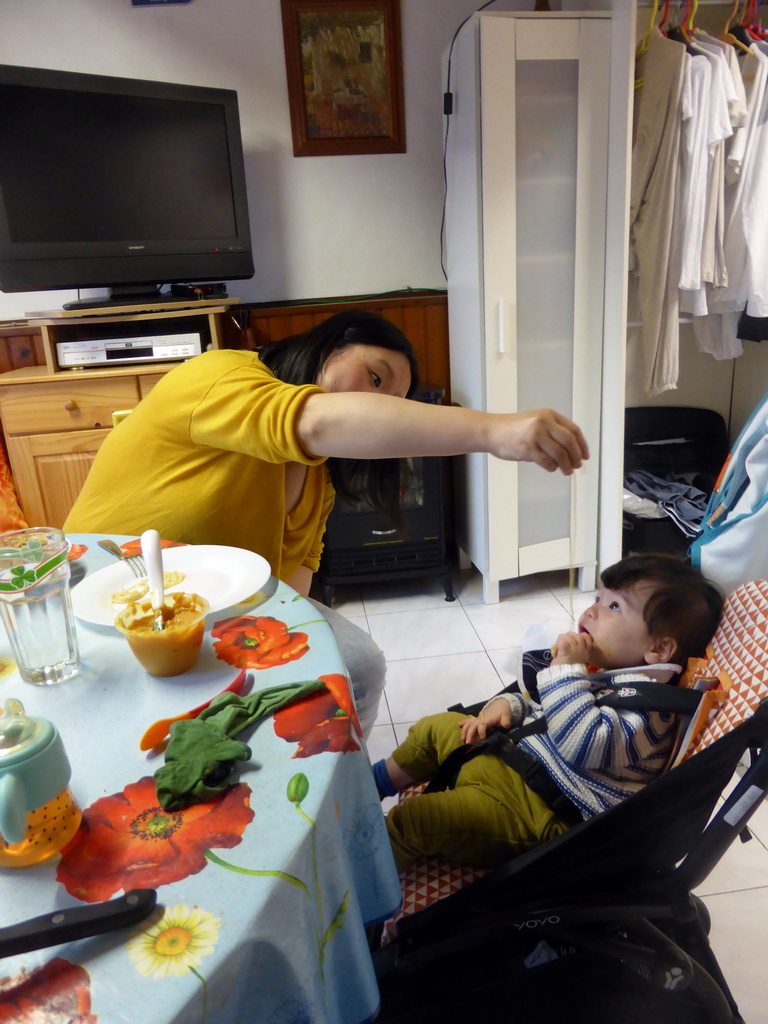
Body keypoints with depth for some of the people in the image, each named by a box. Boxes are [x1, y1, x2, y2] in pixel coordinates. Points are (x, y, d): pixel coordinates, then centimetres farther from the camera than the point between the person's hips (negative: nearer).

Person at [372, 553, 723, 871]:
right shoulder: (599, 669, 10)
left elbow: (584, 744, -34)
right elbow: (537, 702, 23)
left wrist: (567, 670, -28)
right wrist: (506, 705, 3)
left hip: (544, 814, -10)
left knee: (412, 819, -19)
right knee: (435, 727, 20)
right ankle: (375, 783, 40)